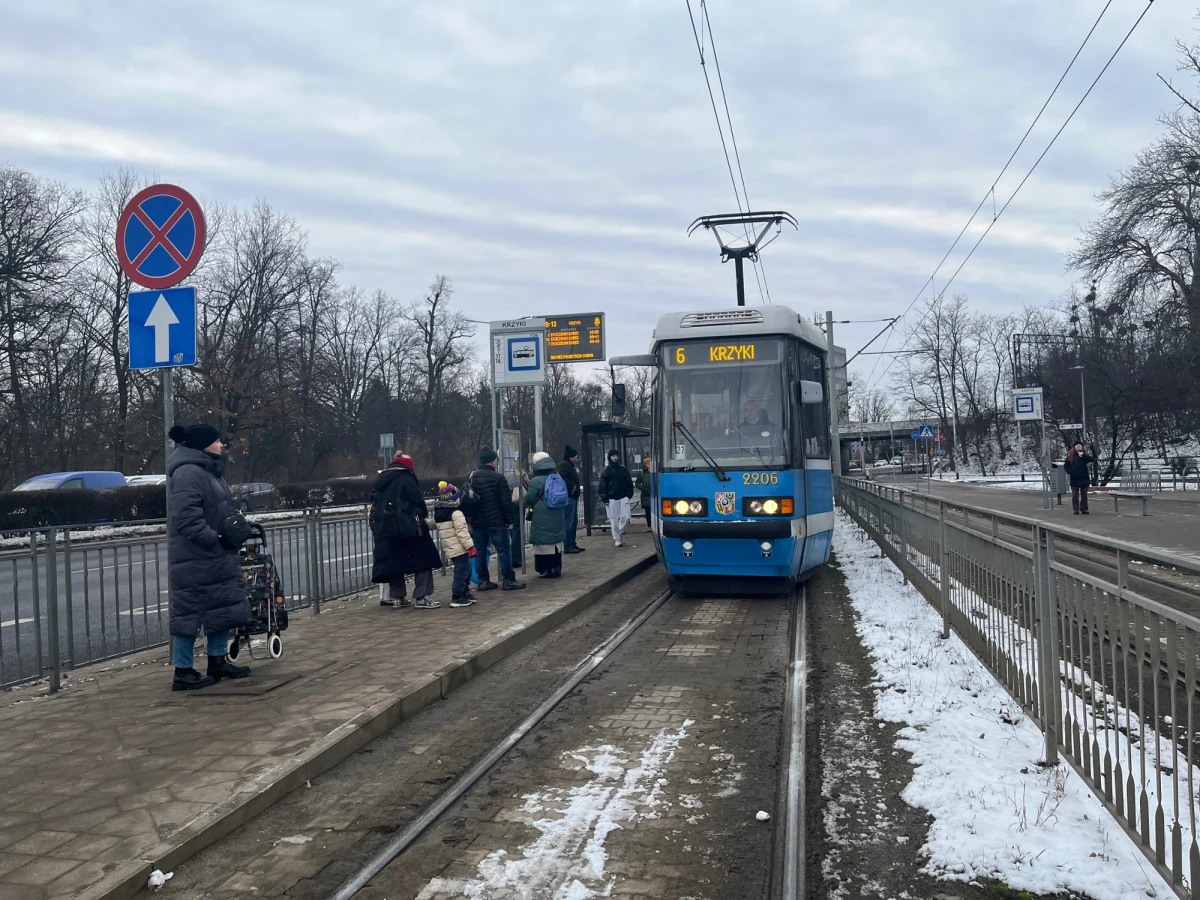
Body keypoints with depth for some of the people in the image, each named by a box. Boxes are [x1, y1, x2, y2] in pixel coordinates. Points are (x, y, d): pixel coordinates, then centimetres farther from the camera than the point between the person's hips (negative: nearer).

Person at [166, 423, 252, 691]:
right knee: (190, 612, -3)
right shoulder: (188, 473, -18)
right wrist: (217, 539, -24)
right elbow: (187, 519, -26)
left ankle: (217, 662, 26)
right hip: (195, 561, -11)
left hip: (218, 558, 11)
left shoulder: (210, 472, 16)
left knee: (223, 609, 15)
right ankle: (183, 672, 5)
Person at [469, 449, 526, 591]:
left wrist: (470, 519, 18)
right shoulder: (498, 478, -10)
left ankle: (483, 581, 11)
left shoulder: (472, 477, 8)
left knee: (480, 551, 9)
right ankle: (508, 580, 1)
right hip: (496, 521, -6)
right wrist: (510, 520, -5)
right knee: (504, 550, 0)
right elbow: (506, 502, -12)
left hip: (477, 522, 6)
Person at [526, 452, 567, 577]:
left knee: (544, 544, 0)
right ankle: (556, 568, 20)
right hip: (557, 517, 6)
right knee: (556, 543, 14)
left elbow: (529, 500, -9)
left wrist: (530, 505, 12)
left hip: (542, 518, -6)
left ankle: (546, 570, 2)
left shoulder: (536, 481, -15)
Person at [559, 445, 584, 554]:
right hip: (568, 497, -11)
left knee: (574, 522, 15)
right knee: (568, 522, -9)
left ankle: (573, 544, 22)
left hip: (573, 497, 11)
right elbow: (562, 478, -25)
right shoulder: (564, 465, -12)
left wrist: (577, 486, 10)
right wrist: (572, 486, -20)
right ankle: (567, 546, -7)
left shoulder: (572, 465, 21)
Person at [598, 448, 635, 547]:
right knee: (614, 519, -1)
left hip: (623, 497, 2)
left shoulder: (623, 469, 8)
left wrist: (629, 494, 2)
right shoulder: (606, 471, 1)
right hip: (611, 499, -2)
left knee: (625, 517, -5)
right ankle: (616, 539, 9)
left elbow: (629, 483, 11)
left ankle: (620, 534, 17)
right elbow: (602, 486, -1)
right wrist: (604, 498, -7)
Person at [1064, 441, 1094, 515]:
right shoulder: (1070, 455, 3)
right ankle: (1076, 510, 4)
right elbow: (1065, 465, 7)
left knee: (1084, 494, 6)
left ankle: (1084, 509, 12)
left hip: (1084, 478, 0)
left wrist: (1083, 455, -27)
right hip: (1074, 478, 0)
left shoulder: (1084, 454, 3)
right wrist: (1069, 471, -8)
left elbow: (1091, 459, -15)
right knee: (1075, 495, 2)